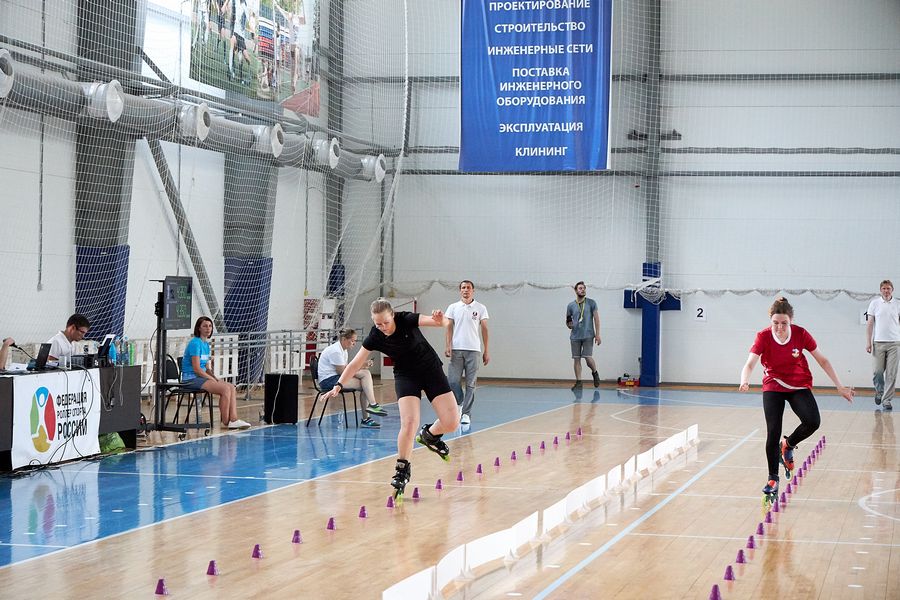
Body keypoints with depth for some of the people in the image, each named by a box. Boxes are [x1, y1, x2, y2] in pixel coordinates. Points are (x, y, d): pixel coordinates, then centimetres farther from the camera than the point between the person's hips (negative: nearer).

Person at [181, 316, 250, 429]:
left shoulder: (206, 344, 16)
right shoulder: (195, 343, -13)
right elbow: (197, 369, -17)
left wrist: (216, 378, 1)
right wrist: (214, 380, -13)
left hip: (202, 377, 9)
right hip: (191, 379, -9)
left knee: (232, 388, -7)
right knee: (225, 389, -23)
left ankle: (233, 420, -18)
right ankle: (225, 422, -14)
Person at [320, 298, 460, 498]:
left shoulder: (406, 320, -23)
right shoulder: (374, 338, -17)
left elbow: (435, 321, -35)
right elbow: (355, 363, -12)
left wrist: (440, 320, -59)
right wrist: (338, 386, -21)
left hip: (431, 369, 0)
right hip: (406, 375, 0)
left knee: (451, 422, -9)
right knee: (409, 423, -22)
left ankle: (429, 435, 25)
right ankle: (403, 469, -4)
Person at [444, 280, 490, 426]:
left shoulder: (480, 308, 7)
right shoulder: (453, 307, 9)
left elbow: (484, 329, 8)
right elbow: (449, 327, 5)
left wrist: (486, 351, 4)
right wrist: (448, 346, -8)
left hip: (473, 351, -1)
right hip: (456, 350, 1)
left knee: (470, 384, -2)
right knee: (453, 381, -7)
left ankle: (466, 414, 2)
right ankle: (459, 403, 16)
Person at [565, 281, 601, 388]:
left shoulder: (591, 303, 2)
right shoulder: (571, 305, 7)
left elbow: (596, 319, 2)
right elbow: (567, 321, 15)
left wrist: (597, 334, -5)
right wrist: (569, 325, -9)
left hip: (588, 336, -2)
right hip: (575, 336, 2)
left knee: (588, 358, -9)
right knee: (577, 359, 1)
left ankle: (595, 373, 19)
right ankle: (578, 382, 6)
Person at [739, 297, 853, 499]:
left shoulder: (801, 334, -16)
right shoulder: (763, 337, -18)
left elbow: (823, 361, -5)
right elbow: (750, 364, -26)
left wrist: (840, 386, -5)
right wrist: (745, 382, -48)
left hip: (799, 387, 1)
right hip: (773, 387, -1)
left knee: (812, 422, -23)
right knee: (773, 432, -11)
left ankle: (788, 445, 8)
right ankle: (773, 478, 6)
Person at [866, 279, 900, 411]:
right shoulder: (874, 303, 6)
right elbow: (869, 323, 6)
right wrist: (868, 342, -1)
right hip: (878, 343, 0)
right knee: (877, 372, -3)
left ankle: (887, 400, 4)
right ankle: (879, 391, 26)